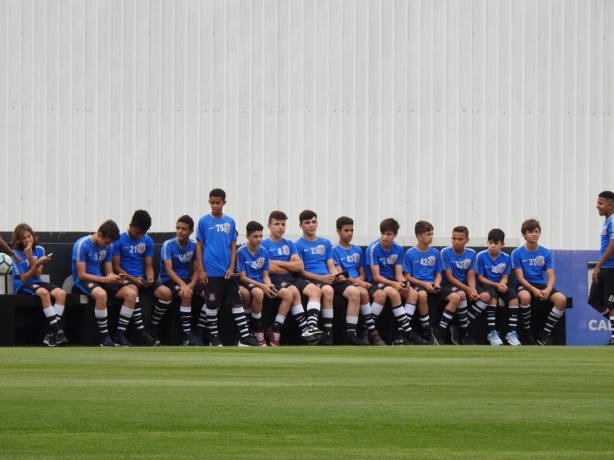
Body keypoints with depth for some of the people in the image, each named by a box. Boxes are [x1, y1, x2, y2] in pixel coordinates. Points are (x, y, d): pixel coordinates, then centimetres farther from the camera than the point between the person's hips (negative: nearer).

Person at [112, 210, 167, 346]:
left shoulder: (148, 241, 9)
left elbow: (149, 266, 10)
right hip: (125, 278, -5)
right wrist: (133, 279, -19)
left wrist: (149, 278, -13)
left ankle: (152, 329, -6)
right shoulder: (119, 240, -5)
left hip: (141, 279, 5)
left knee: (166, 293, -20)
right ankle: (142, 332, -32)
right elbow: (116, 267, -6)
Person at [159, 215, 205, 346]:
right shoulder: (168, 245, -10)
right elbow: (168, 269, -18)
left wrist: (191, 284, -19)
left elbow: (196, 270, 2)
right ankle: (187, 334, -30)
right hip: (169, 280, -5)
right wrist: (182, 285, -33)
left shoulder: (194, 246, 3)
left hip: (187, 280, 5)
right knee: (186, 295, -35)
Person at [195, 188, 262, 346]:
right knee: (212, 304, 0)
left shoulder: (230, 222, 7)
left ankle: (245, 336, 3)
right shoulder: (204, 221, -1)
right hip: (211, 272, -3)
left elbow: (233, 246, 9)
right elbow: (199, 246, 1)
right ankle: (214, 337, 12)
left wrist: (231, 267, -1)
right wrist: (201, 270, -5)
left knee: (237, 301, 2)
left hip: (227, 272, 3)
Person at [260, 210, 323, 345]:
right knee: (294, 291, -36)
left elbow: (299, 266, 8)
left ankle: (312, 326, -40)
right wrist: (291, 266, 2)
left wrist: (277, 262, -2)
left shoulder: (289, 244, 21)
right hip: (275, 279, -6)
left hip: (292, 278, 6)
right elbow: (269, 268, -10)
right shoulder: (264, 245, 3)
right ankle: (305, 328, -37)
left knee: (315, 290, -21)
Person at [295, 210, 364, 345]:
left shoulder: (325, 243, 23)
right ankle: (328, 334, -37)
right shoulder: (298, 245, 5)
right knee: (328, 290, -40)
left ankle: (351, 333, -22)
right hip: (311, 279, -6)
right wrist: (321, 278, -17)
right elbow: (301, 271, -3)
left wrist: (338, 275, -7)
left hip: (329, 278, 6)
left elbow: (331, 266, 17)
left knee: (354, 292, -22)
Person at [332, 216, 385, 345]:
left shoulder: (358, 250, 20)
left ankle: (367, 330, -24)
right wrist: (356, 281, -18)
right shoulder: (335, 250, 1)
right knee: (363, 292, -37)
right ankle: (373, 332, -30)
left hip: (359, 283, 6)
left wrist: (360, 280, -3)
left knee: (381, 294, -23)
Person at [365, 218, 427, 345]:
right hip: (375, 282, -6)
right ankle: (408, 331, -29)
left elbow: (399, 274, 2)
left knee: (413, 293, -21)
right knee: (393, 293, -35)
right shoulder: (373, 248, -12)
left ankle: (401, 333, -25)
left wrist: (404, 283, -21)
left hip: (392, 281, 6)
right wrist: (394, 284, -27)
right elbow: (376, 276, -14)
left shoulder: (398, 249, 4)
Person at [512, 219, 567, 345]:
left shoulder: (546, 253, 6)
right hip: (524, 285, -3)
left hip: (541, 285, 3)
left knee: (561, 299, -25)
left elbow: (551, 276, 2)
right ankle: (527, 332, -18)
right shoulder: (517, 253, -3)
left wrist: (547, 290, -20)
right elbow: (520, 277, -9)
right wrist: (534, 290, -25)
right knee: (525, 296, -41)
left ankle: (545, 334, -15)